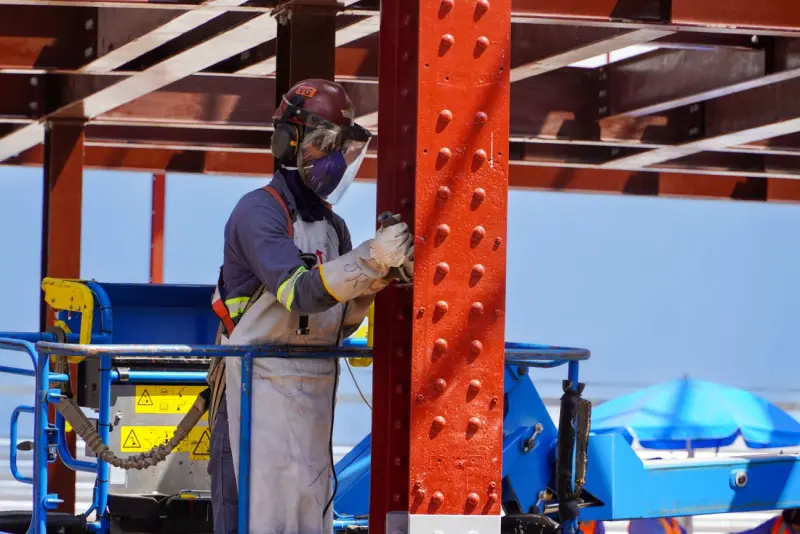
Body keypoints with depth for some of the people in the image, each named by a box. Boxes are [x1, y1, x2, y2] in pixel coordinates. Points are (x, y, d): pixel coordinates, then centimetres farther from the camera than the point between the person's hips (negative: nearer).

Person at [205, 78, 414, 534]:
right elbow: (300, 291, -23)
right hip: (259, 389, -8)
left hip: (315, 394, 8)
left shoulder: (333, 226, 15)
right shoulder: (259, 211, -9)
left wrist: (372, 282, -5)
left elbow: (340, 323, 12)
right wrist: (370, 258, -30)